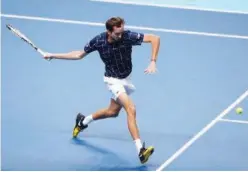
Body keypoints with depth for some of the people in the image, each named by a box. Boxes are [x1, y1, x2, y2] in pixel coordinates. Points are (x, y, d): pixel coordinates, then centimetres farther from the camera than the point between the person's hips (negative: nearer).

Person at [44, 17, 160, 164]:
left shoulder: (128, 36, -26)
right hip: (113, 80, -4)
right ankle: (140, 149, -25)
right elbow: (79, 55, -4)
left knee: (113, 111, 23)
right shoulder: (99, 41, -22)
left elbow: (155, 38, -27)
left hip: (126, 79, 4)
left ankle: (83, 121, 47)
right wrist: (53, 55, -2)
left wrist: (153, 62, -36)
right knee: (131, 110, -23)